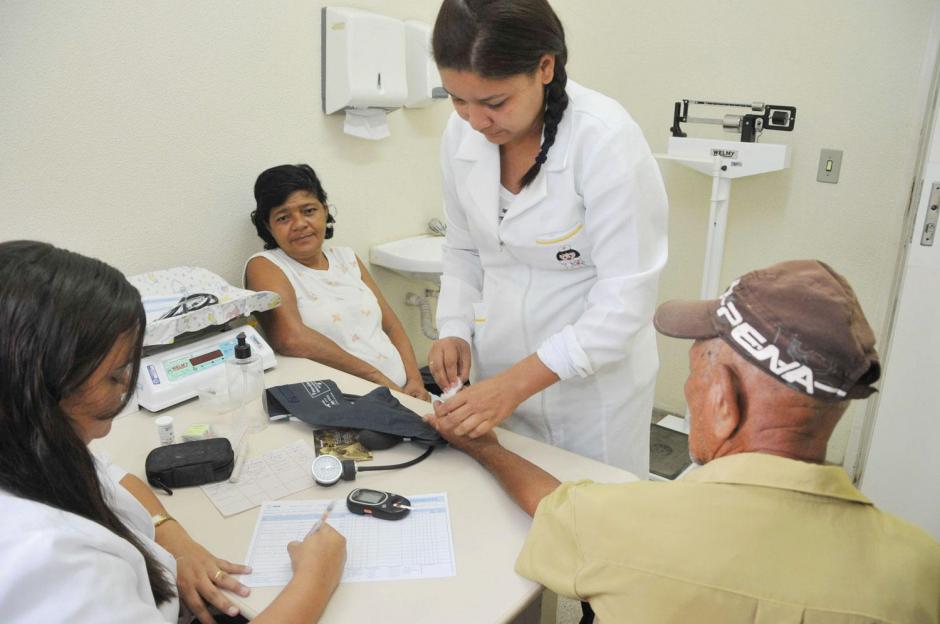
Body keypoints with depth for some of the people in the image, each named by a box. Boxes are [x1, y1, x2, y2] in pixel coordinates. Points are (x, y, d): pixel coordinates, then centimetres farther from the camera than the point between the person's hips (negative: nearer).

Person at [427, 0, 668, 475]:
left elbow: (626, 299, -21)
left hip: (594, 380, -4)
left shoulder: (606, 140, -22)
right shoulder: (461, 132, -5)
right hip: (499, 372, 5)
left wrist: (516, 383, -24)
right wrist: (456, 329, -7)